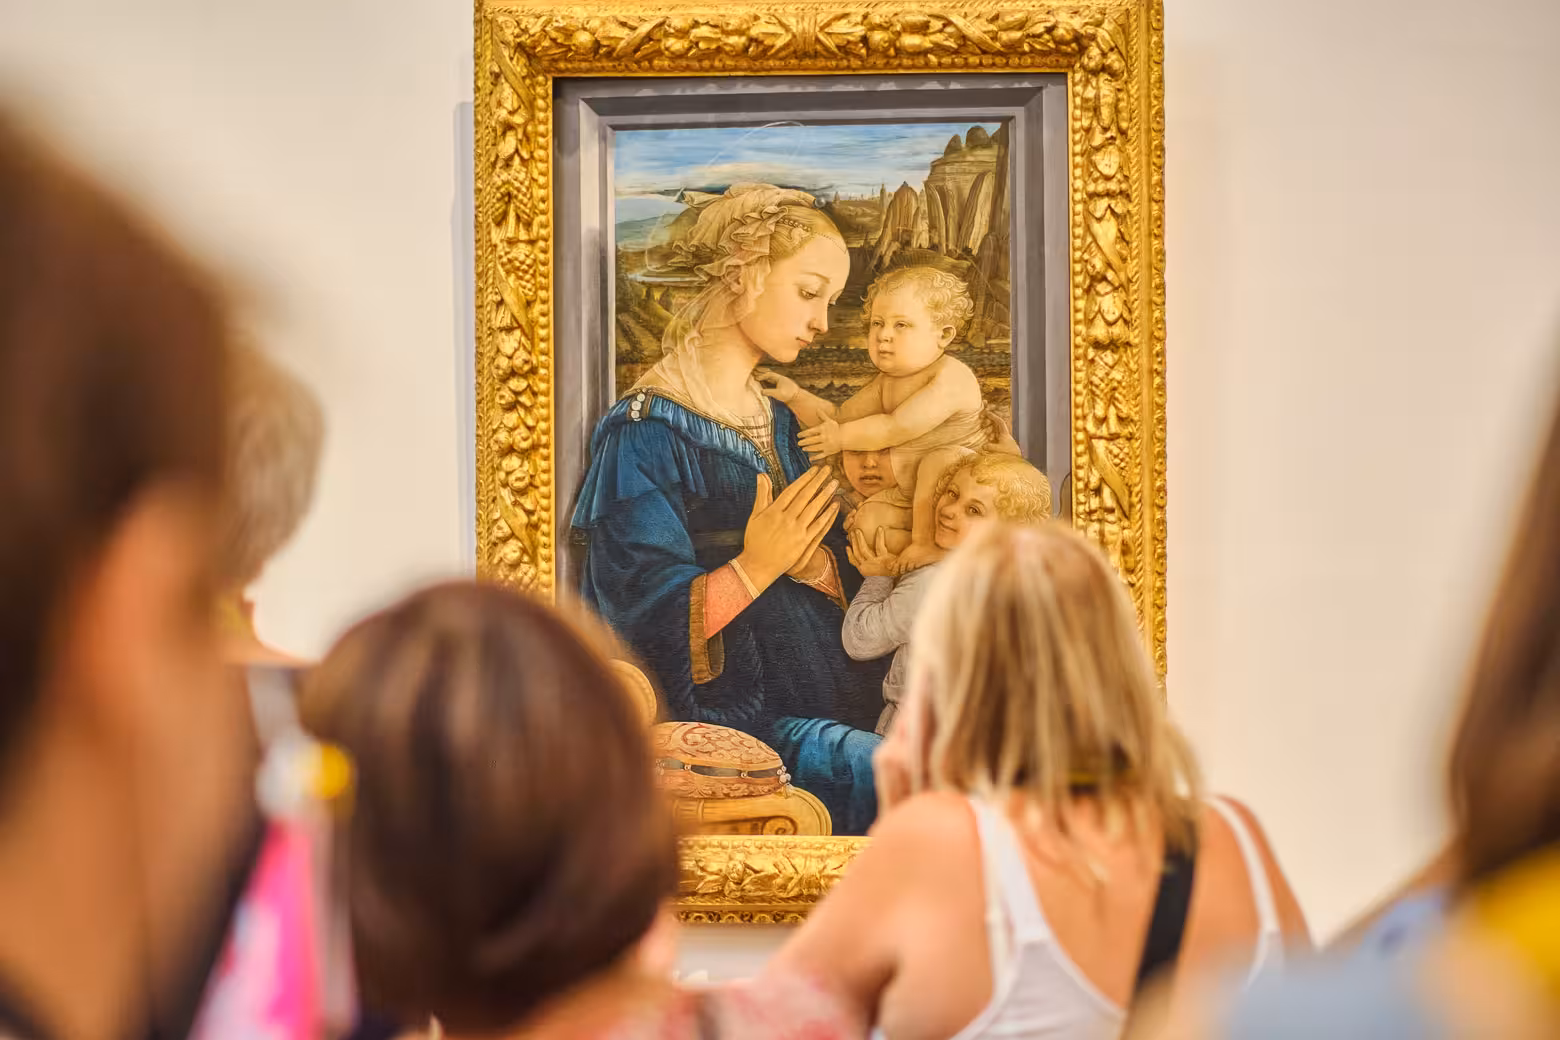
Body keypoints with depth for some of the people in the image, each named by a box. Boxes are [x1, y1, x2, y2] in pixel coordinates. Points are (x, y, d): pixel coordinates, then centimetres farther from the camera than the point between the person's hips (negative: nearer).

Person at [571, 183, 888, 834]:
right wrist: (755, 568, -22)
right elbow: (644, 623, -12)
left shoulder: (776, 422, 17)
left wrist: (815, 565, -10)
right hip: (720, 713, -7)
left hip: (823, 700, 7)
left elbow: (843, 593, 12)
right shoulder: (644, 434, -7)